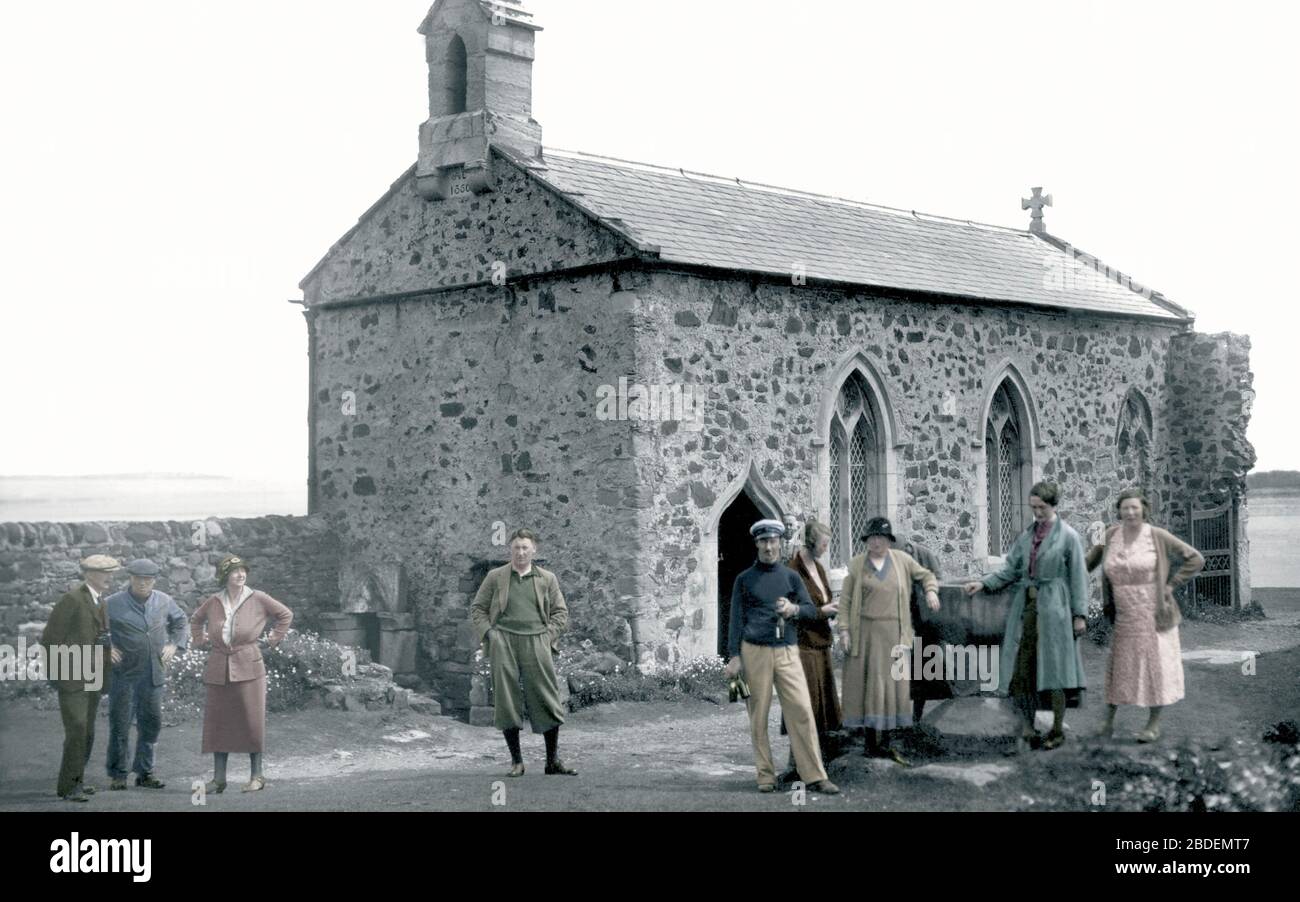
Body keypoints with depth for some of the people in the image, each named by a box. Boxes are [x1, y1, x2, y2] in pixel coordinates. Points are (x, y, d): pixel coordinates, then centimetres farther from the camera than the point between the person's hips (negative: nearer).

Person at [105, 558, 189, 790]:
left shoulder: (164, 602, 5)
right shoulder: (113, 604, -7)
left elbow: (181, 622, 22)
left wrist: (174, 645, 8)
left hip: (153, 673, 4)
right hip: (123, 674, -4)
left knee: (151, 723, 9)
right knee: (120, 725, 0)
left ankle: (144, 773, 20)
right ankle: (116, 775, 10)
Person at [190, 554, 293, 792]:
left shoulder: (258, 599, -1)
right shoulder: (213, 602, 7)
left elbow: (286, 615, 9)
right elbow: (196, 619, 27)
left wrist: (272, 641, 4)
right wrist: (200, 641, 15)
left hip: (248, 670, -3)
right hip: (218, 671, 3)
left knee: (252, 723, -2)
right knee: (217, 723, 4)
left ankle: (256, 777, 5)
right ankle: (218, 778, 10)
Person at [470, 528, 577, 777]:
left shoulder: (547, 579, 14)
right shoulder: (495, 577, 12)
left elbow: (561, 612, 14)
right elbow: (477, 608, 12)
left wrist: (548, 636, 0)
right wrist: (488, 634, -2)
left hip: (536, 643, 0)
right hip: (504, 642, 0)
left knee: (547, 700, -3)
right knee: (507, 701, -1)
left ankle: (553, 760, 5)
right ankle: (516, 761, 7)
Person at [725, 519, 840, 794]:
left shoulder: (791, 576, 14)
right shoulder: (745, 579, 9)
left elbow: (812, 610, 9)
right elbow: (736, 619, 7)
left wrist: (794, 609, -13)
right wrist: (734, 656, -1)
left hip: (787, 651, 1)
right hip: (755, 651, -1)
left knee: (802, 710, -7)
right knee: (759, 716, 1)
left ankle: (814, 776, -6)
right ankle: (766, 776, 9)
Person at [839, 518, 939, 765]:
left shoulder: (902, 559, 7)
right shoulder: (857, 563, 3)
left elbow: (925, 575, 20)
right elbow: (846, 599, 3)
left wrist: (931, 590, 0)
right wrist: (844, 630, -4)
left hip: (894, 633, 2)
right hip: (865, 632, -1)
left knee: (892, 683, 1)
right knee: (867, 684, 0)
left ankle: (886, 741, 6)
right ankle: (869, 739, 7)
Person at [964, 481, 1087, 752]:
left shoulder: (1068, 536, -2)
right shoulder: (1026, 536, 12)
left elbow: (1078, 577, -3)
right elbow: (1011, 570, 13)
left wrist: (1079, 614, -6)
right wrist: (984, 583, -1)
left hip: (1053, 608, -5)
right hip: (1026, 607, 5)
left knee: (1053, 667, 0)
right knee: (1020, 668, 0)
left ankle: (1058, 729, 13)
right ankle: (1027, 729, 5)